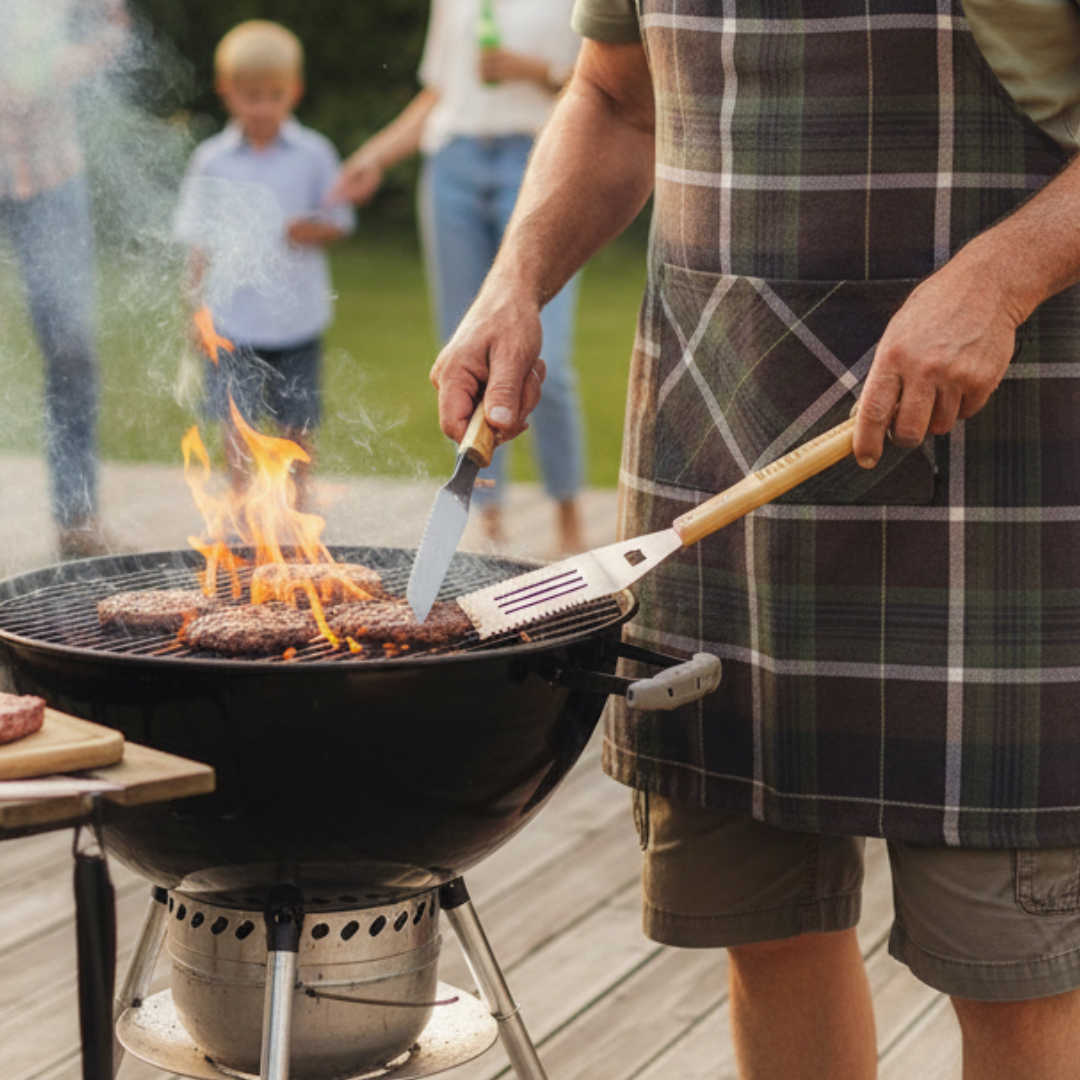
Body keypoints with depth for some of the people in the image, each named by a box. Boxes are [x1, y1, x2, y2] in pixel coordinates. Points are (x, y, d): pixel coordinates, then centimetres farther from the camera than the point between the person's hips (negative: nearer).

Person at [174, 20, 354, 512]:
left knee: (298, 418, 8)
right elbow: (199, 240, 6)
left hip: (297, 317, 0)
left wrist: (312, 230, -17)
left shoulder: (313, 154, 0)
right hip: (233, 316, 0)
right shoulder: (212, 161, 1)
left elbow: (339, 221, 5)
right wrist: (197, 307, 2)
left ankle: (299, 499, 23)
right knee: (236, 417, 4)